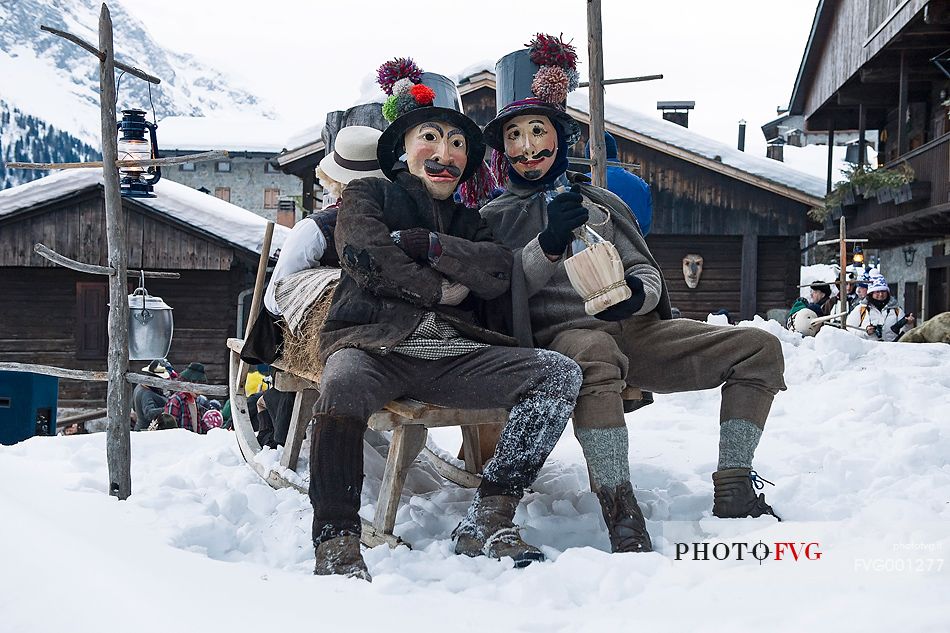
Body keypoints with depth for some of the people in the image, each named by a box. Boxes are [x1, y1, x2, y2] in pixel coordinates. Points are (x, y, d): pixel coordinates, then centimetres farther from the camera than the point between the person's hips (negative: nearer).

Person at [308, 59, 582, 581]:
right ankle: (336, 544, -30)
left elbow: (497, 275, 6)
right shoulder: (368, 195, 20)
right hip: (374, 342, -4)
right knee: (343, 386, -40)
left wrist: (420, 243, -4)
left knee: (560, 373, -18)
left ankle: (487, 520, -19)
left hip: (453, 353, 4)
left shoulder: (468, 222, 29)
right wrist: (441, 289, 2)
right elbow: (368, 258, -2)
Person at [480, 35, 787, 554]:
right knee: (594, 358, -44)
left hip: (631, 326, 5)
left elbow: (646, 268, 18)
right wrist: (548, 245, -18)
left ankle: (733, 488, -13)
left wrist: (639, 293, -8)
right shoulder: (497, 216, 13)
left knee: (760, 347, -11)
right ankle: (620, 510, -42)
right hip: (562, 331, -5)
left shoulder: (602, 202, 23)